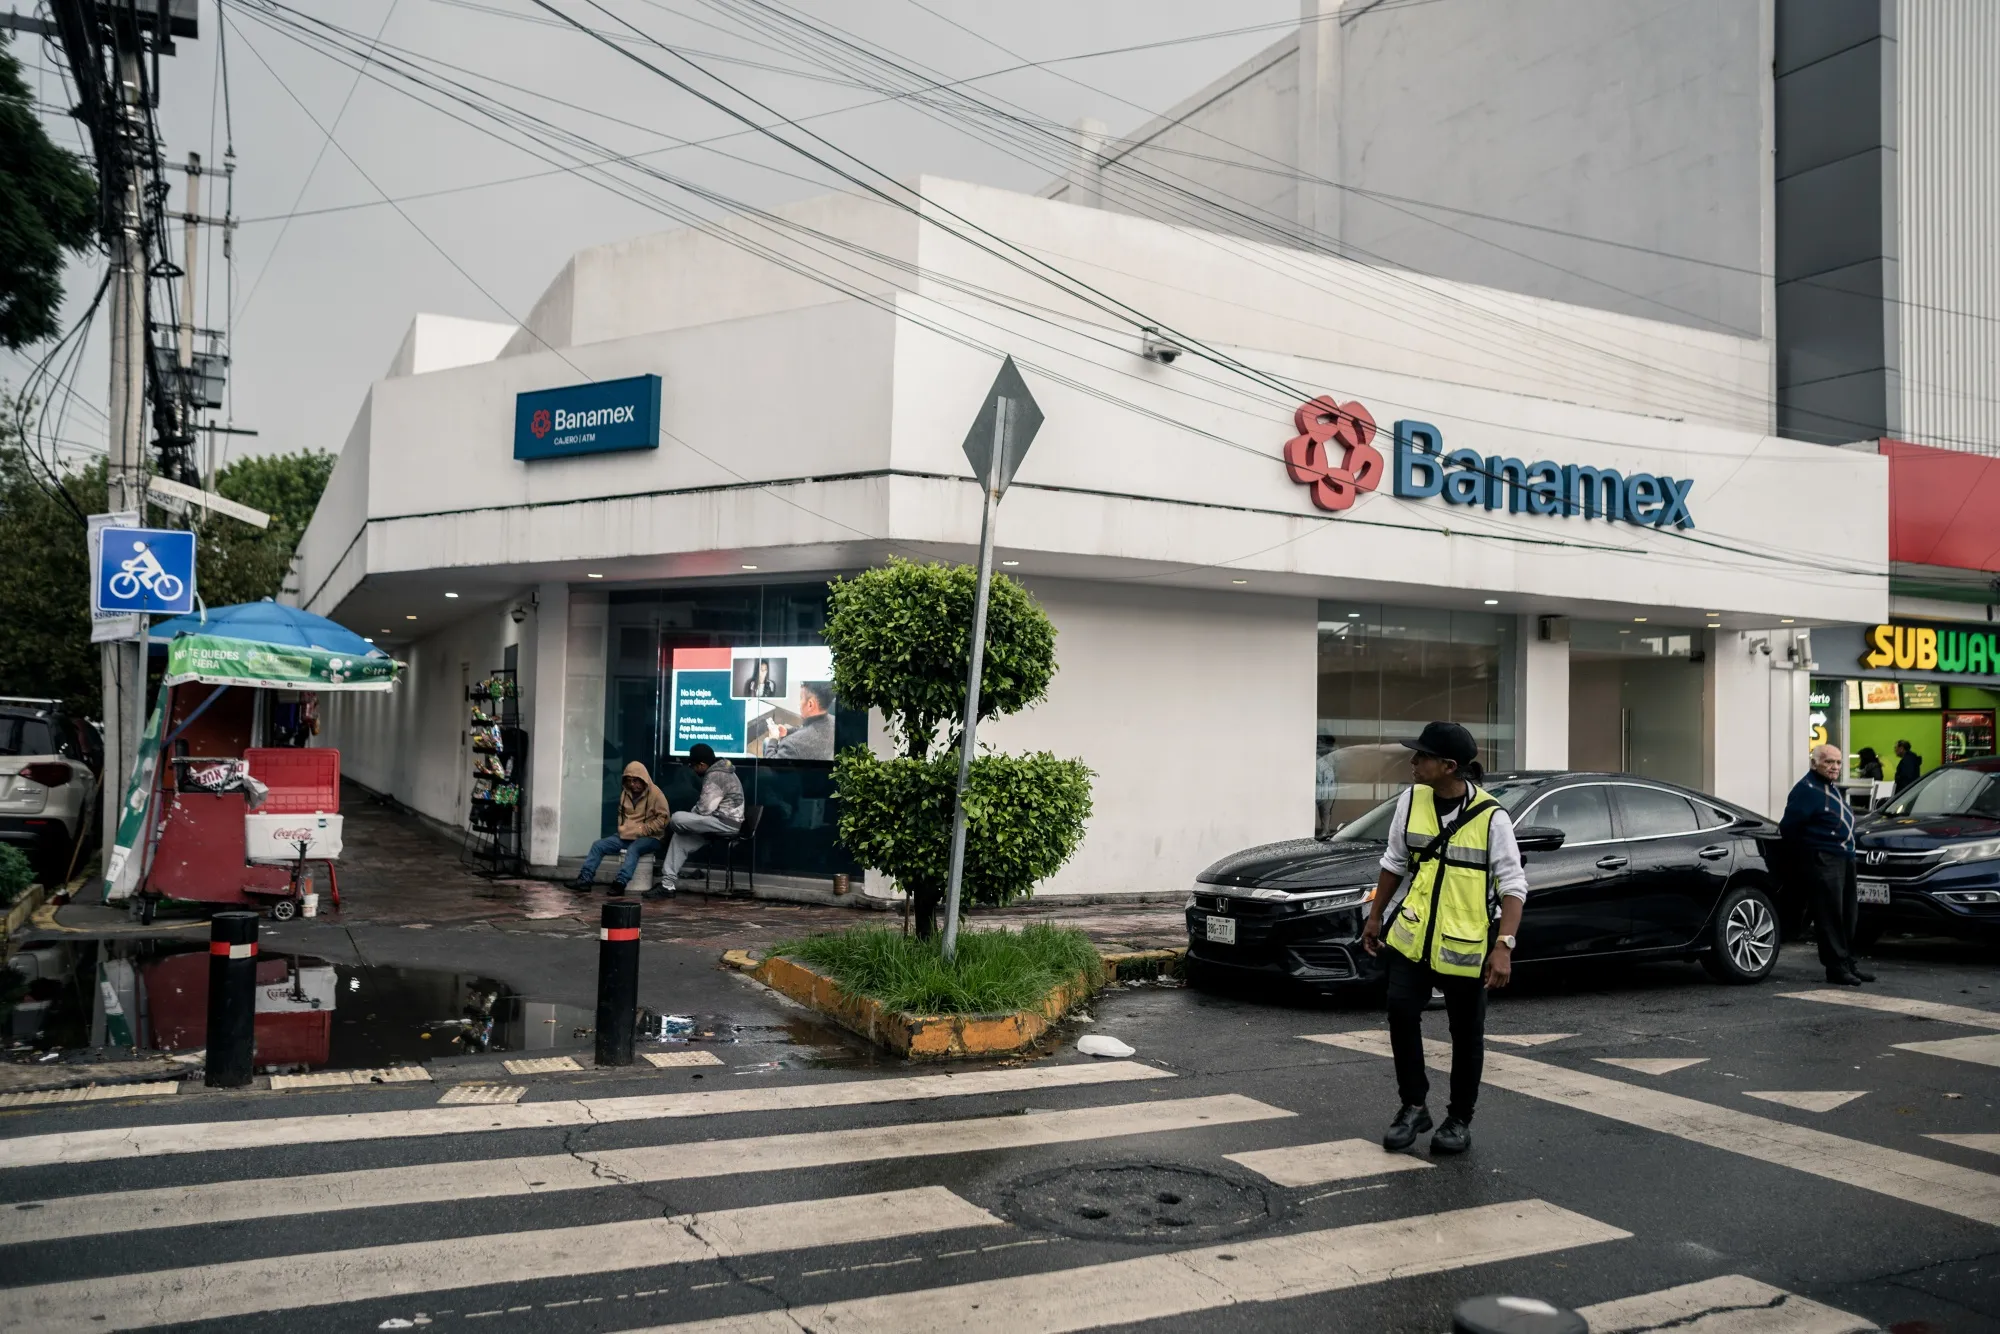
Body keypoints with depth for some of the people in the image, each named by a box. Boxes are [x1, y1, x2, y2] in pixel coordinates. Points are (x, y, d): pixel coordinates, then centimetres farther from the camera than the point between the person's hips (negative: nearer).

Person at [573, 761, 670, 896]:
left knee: (633, 849, -38)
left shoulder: (655, 794, -11)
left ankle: (620, 883, -46)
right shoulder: (626, 793, 8)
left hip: (650, 838, -7)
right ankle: (585, 880, -13)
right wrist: (622, 828, 5)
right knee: (598, 845, -8)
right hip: (627, 836, 7)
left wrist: (642, 830, -19)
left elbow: (662, 819, -15)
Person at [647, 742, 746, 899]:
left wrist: (690, 814, -1)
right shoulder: (720, 772, 17)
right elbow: (708, 805, 22)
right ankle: (668, 884, 2)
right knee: (680, 837, 6)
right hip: (725, 822, 11)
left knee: (677, 818, -20)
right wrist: (692, 815, 8)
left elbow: (705, 809, -21)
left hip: (725, 822, -11)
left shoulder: (715, 776, -17)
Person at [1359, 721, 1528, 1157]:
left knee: (1466, 1033, 8)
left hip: (1465, 945, -3)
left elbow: (1513, 884, -13)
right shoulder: (1411, 801, -1)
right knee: (1401, 1011, -9)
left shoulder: (1491, 816, -14)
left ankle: (1459, 1119, 26)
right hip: (1411, 936, 3)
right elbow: (1394, 863, 11)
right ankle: (1413, 1106, 8)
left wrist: (1504, 946, -22)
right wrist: (1376, 917, 15)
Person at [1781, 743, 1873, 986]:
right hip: (1822, 862, -10)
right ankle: (1836, 968, -4)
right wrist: (1804, 854, -8)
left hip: (1844, 859, 10)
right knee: (1831, 917, -8)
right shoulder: (1806, 790, -14)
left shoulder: (1831, 787, 18)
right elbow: (1789, 826, -17)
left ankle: (1848, 964, 22)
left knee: (1847, 917, 14)